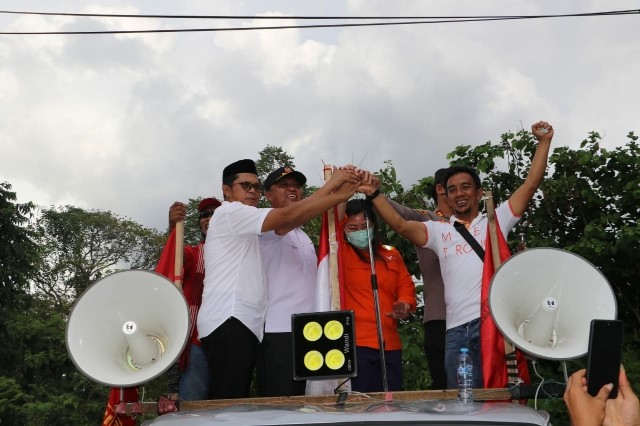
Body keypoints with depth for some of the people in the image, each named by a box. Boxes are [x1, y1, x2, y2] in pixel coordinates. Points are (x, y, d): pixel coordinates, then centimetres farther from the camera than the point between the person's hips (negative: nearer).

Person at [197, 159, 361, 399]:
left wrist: (330, 187, 5)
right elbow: (288, 216, -11)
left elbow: (283, 227, 13)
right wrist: (340, 196, -8)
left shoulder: (243, 224, 29)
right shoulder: (230, 212, -1)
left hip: (240, 322, 10)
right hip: (229, 321, -10)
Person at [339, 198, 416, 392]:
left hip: (390, 344, 5)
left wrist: (405, 304, -4)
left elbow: (405, 284, 15)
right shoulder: (340, 254, 1)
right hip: (355, 344, -4)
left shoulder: (391, 255, 14)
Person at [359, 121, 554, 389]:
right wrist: (374, 194, -6)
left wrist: (543, 142, 8)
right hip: (456, 328, 2)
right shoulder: (439, 231, 17)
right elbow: (400, 225, 4)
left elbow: (531, 184, 11)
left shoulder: (496, 220, 15)